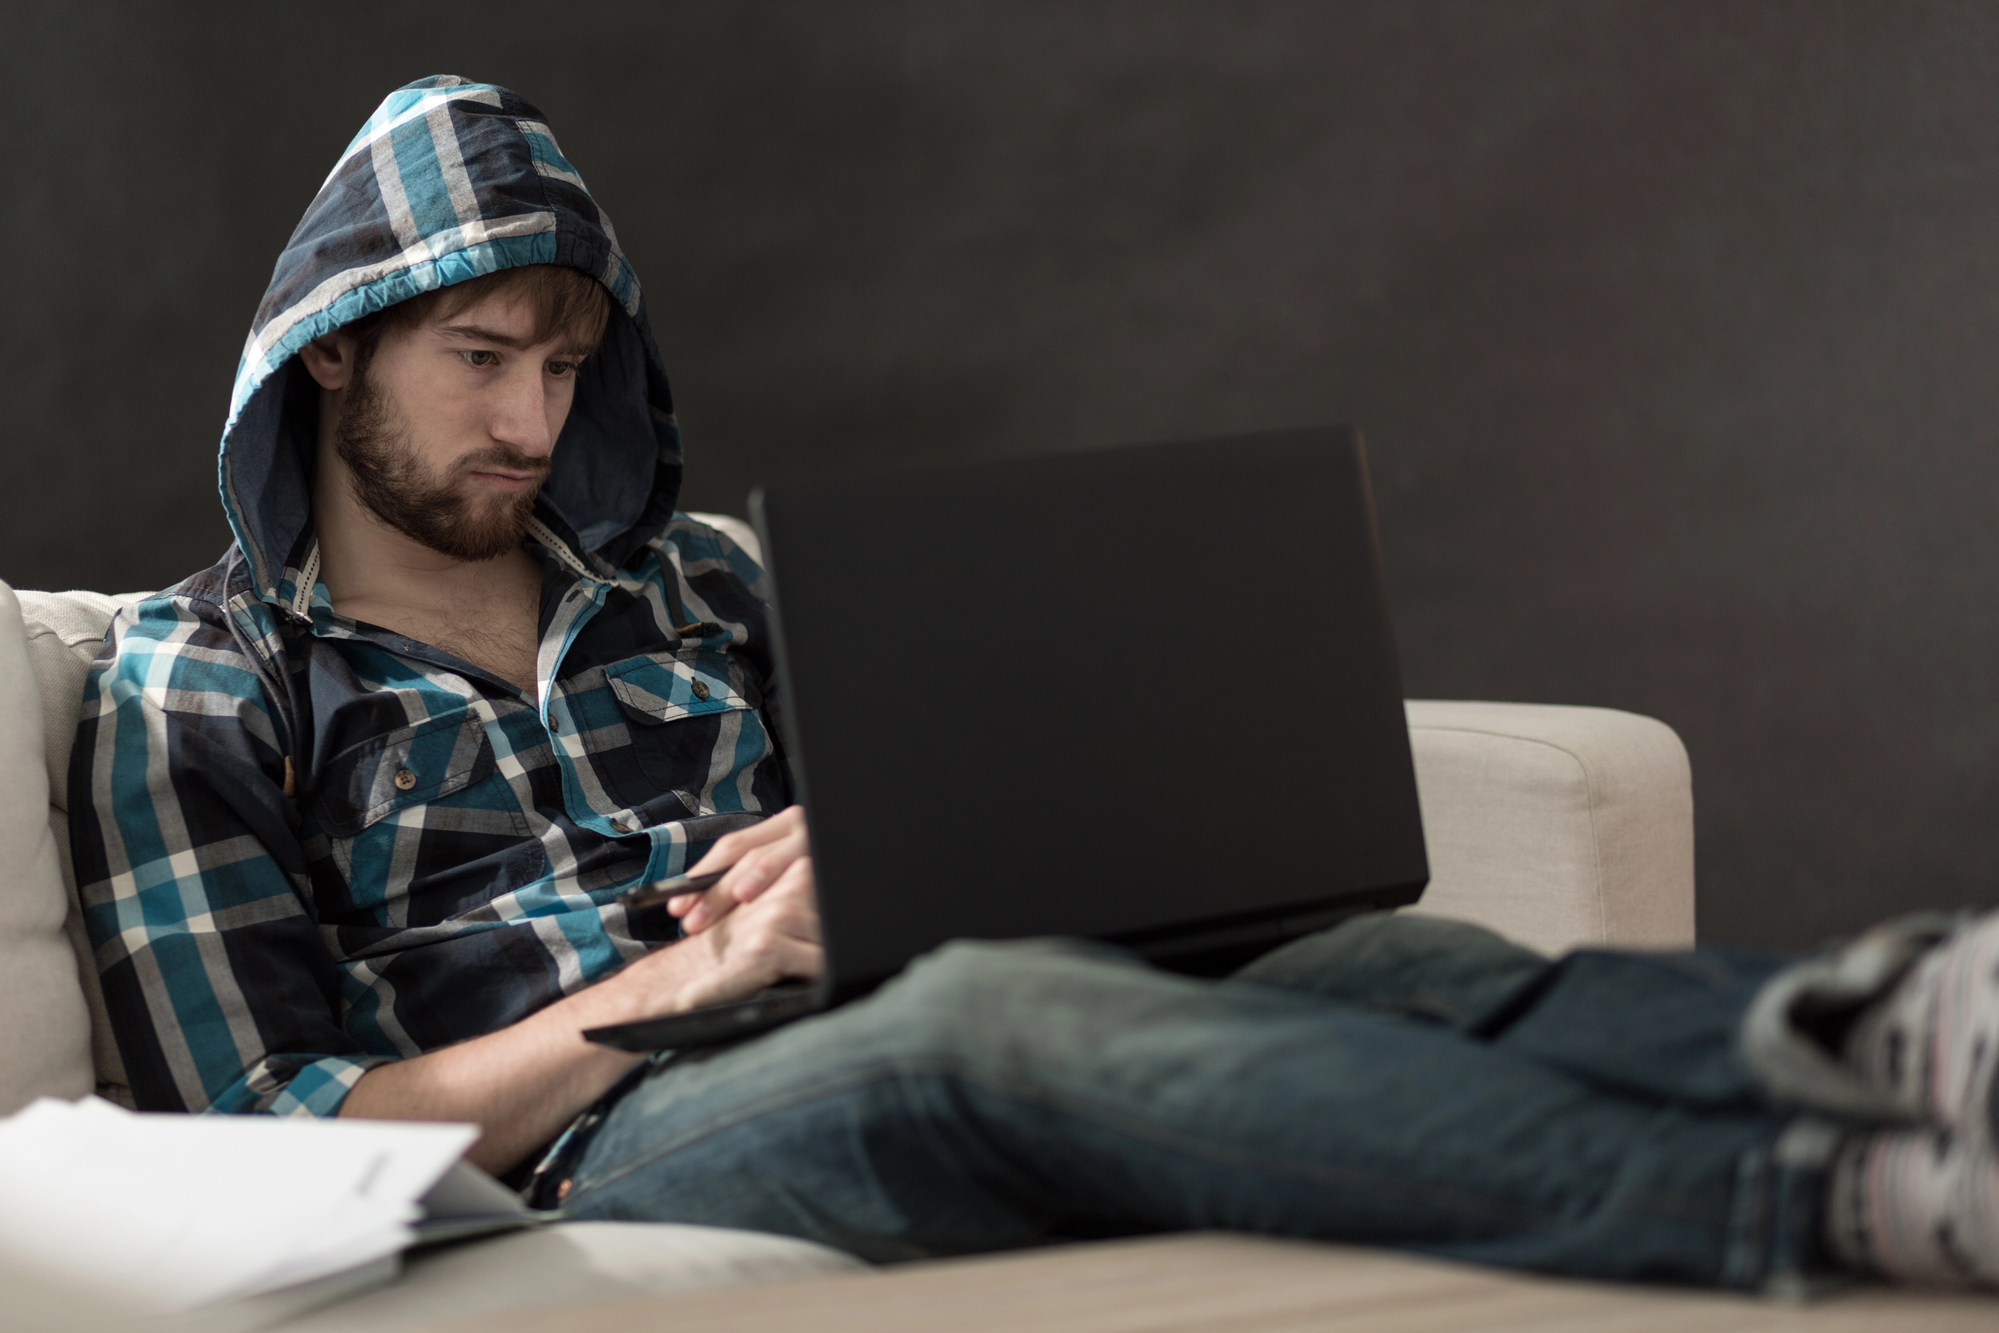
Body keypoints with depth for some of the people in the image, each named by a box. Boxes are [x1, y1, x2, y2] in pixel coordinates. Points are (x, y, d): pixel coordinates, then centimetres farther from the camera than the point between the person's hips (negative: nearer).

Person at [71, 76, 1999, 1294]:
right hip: (589, 1150, -6)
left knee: (1386, 960, -23)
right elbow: (271, 1134, -2)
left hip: (866, 1060, 6)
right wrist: (682, 977, -9)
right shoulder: (194, 688, 9)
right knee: (999, 1010, -38)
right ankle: (1842, 1196, -56)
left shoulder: (684, 587, 25)